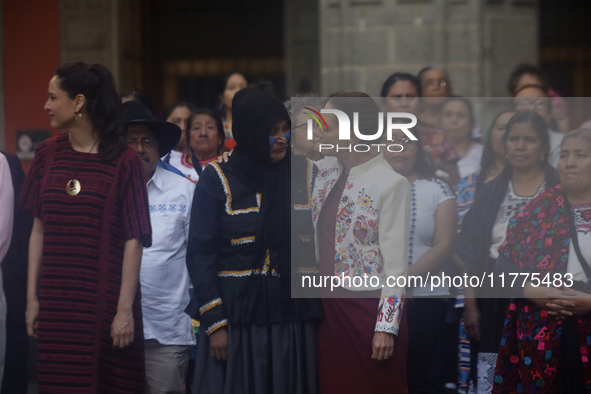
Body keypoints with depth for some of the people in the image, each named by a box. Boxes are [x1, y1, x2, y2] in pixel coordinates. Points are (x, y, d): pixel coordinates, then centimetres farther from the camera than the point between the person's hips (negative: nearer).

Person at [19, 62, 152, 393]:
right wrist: (33, 298, 5)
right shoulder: (48, 154, 6)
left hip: (104, 300, -4)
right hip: (56, 300, 4)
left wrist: (125, 309, -13)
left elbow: (133, 240, -9)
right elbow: (39, 230, 9)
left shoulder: (124, 161, -7)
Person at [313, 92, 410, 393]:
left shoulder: (391, 184, -15)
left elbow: (396, 263, -14)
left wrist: (386, 327, -15)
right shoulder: (327, 171, 4)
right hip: (330, 305, 6)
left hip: (371, 309, -6)